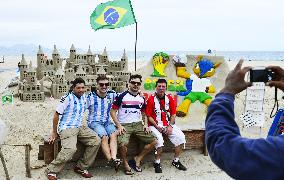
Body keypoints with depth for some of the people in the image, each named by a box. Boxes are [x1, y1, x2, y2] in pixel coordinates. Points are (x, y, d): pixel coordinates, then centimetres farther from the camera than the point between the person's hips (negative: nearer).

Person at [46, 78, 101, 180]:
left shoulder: (84, 98, 11)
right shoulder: (67, 98, -10)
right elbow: (56, 115, -6)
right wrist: (54, 133, -1)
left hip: (79, 127, 7)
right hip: (66, 128, -7)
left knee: (96, 141, -11)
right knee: (70, 148, -32)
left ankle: (81, 167, 0)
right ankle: (52, 170, -12)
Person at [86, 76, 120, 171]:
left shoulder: (112, 94, 7)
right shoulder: (91, 96, 0)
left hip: (107, 122, 3)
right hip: (94, 122, -3)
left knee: (114, 134, -28)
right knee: (104, 137, -30)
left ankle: (114, 158, -42)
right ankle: (110, 160, -36)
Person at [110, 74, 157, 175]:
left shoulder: (142, 98, 12)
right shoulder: (122, 96, -3)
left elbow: (144, 113, 22)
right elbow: (113, 111, -3)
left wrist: (146, 124, 4)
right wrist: (119, 125, -13)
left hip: (138, 124, 5)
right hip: (124, 125, -5)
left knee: (153, 141, -8)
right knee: (122, 144, -33)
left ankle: (137, 159, 9)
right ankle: (125, 163, -3)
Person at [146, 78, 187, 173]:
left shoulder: (169, 98, 6)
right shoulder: (151, 99, -6)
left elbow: (173, 114, 8)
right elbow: (149, 116, -6)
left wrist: (170, 126, -6)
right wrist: (157, 127, -15)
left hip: (168, 125, 4)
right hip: (155, 125, -4)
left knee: (181, 137, -12)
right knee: (159, 140, -30)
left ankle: (176, 161, 6)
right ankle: (157, 163, -8)